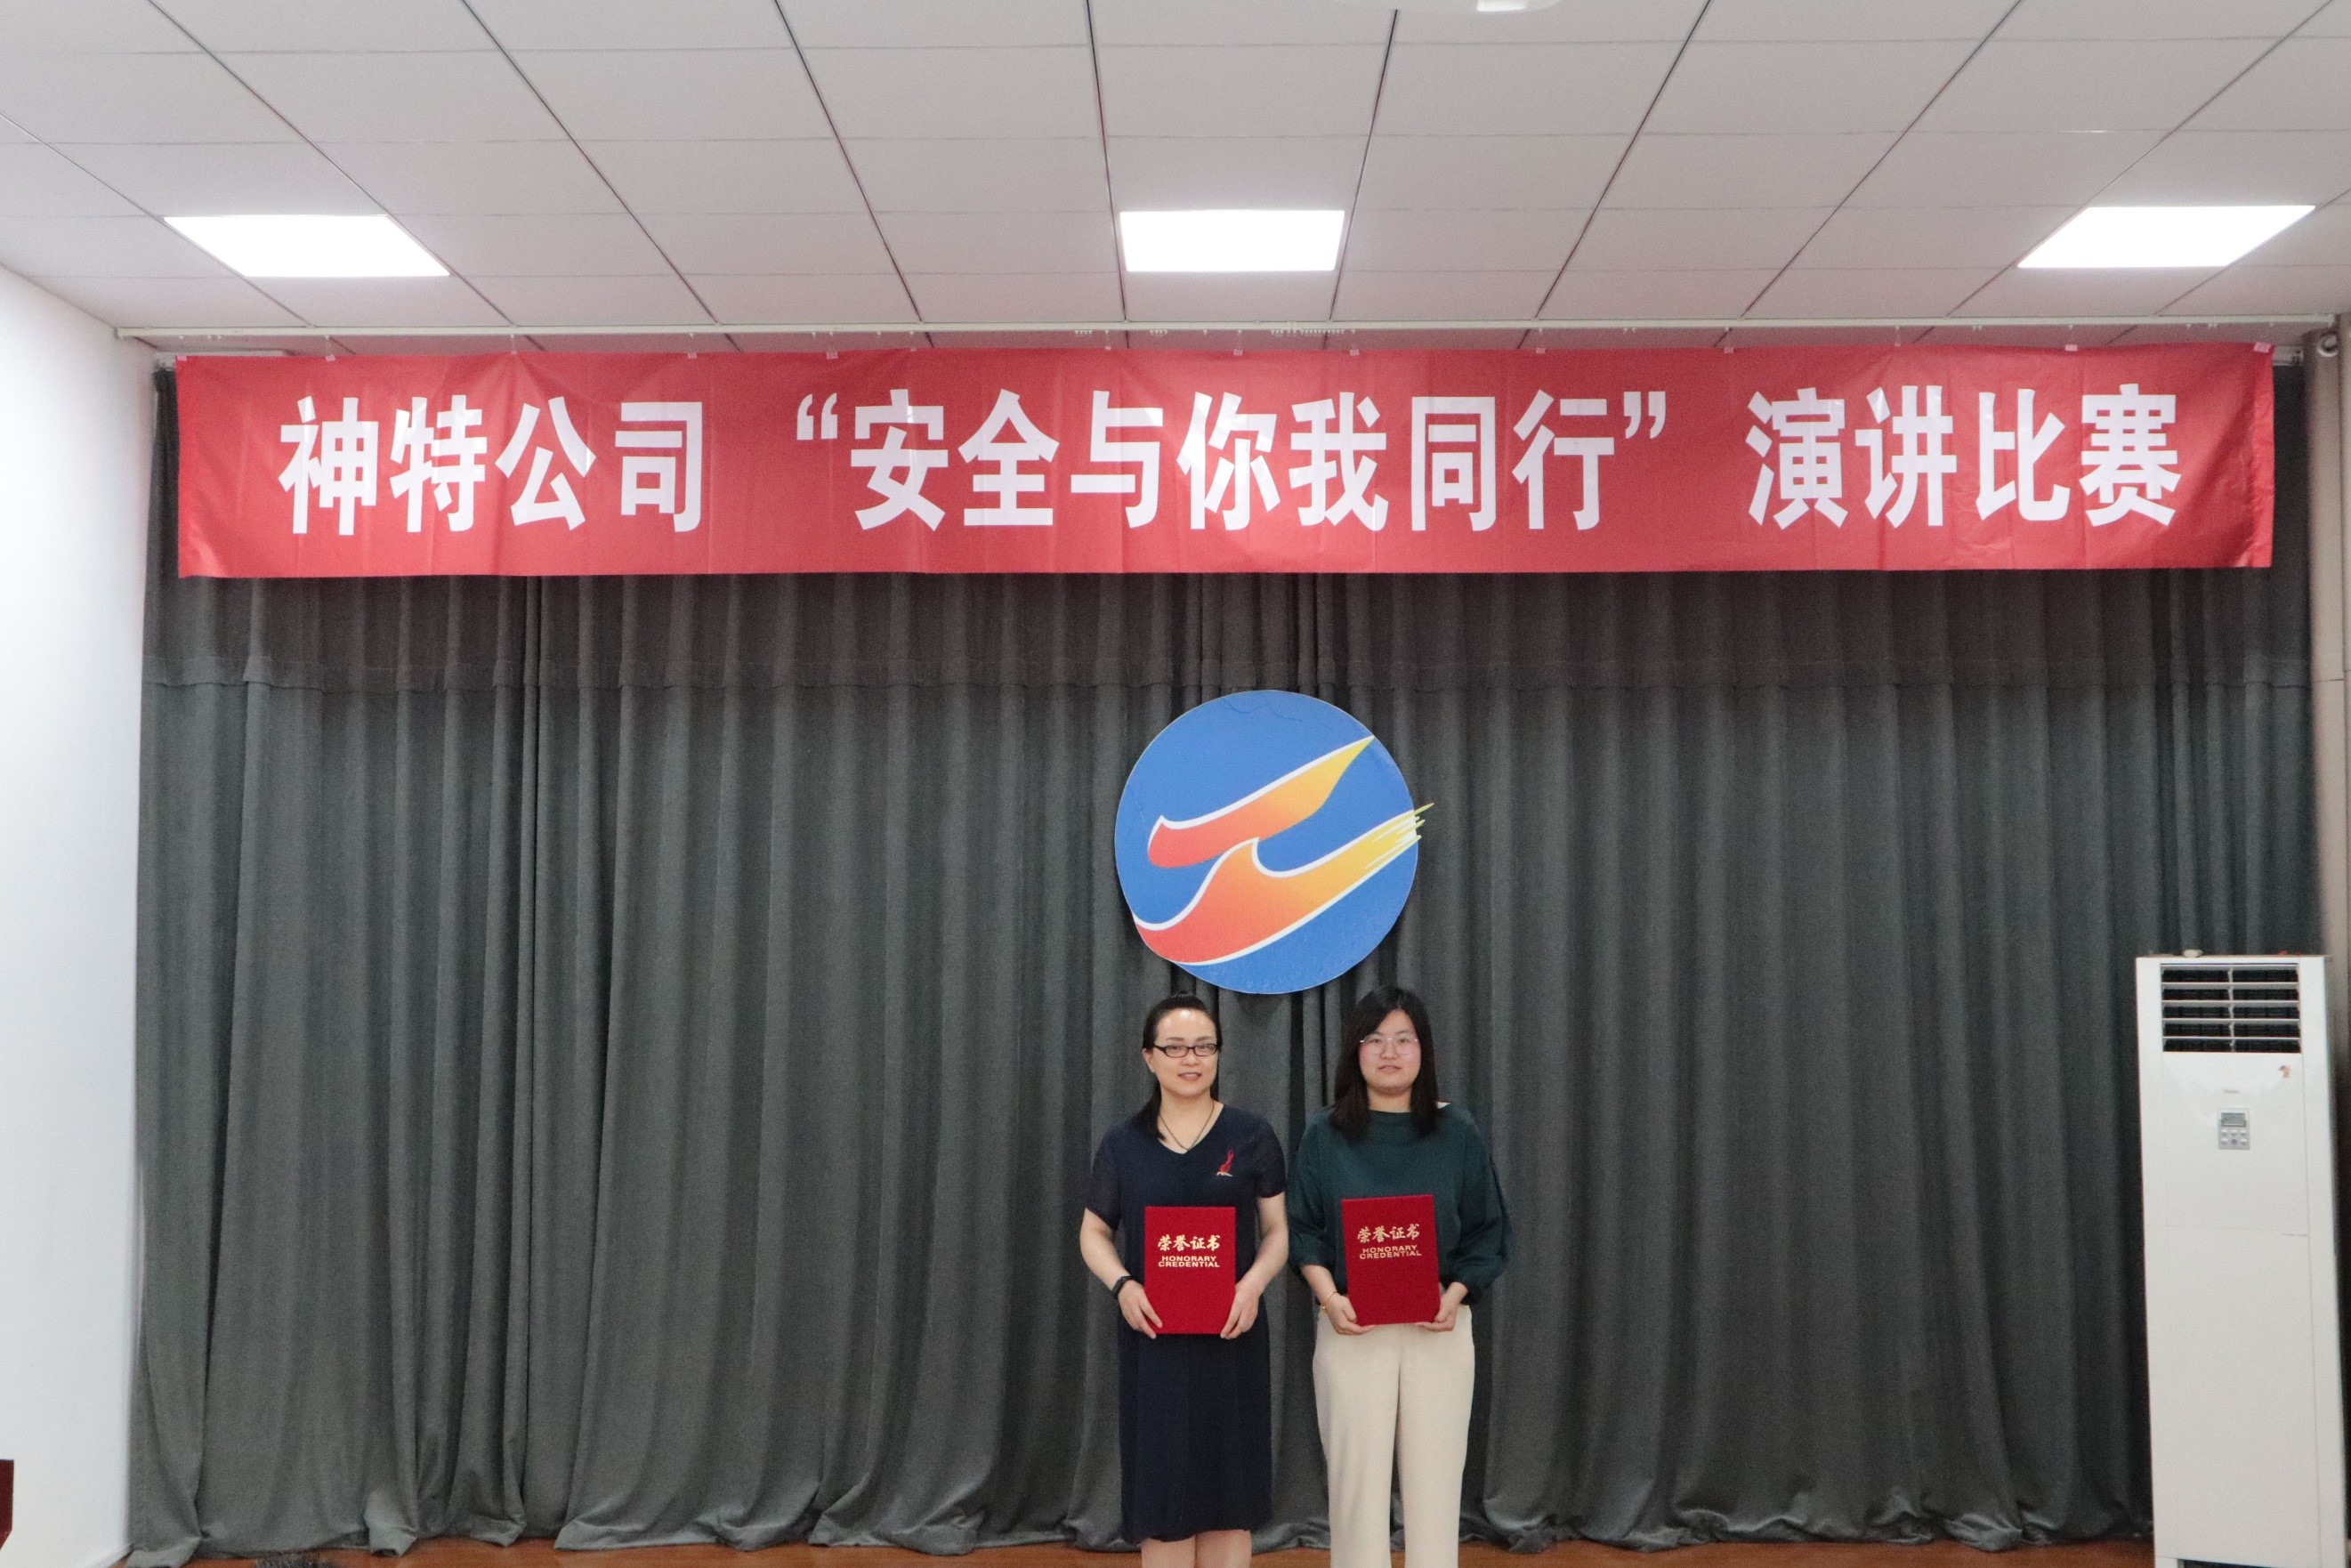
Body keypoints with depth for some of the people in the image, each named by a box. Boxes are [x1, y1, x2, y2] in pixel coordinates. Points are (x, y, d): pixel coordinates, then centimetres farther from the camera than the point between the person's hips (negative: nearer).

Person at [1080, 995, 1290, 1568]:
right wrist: (1122, 1285, -11)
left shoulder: (1251, 1136, 1)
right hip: (1153, 1337, 0)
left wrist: (1254, 1284, -16)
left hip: (1230, 1336, 0)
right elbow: (1094, 1233, 9)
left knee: (1228, 1484, 4)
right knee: (1162, 1486, 3)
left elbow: (1278, 1230, 4)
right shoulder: (1122, 1143, 3)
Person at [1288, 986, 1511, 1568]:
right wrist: (1329, 1298, -13)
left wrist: (1455, 1297, -11)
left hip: (1439, 1330, 0)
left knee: (1434, 1480, 3)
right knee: (1356, 1477, 1)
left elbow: (1488, 1231, 4)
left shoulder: (1457, 1132, 2)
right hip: (1352, 1330, 0)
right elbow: (1303, 1231, 3)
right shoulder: (1324, 1134, 2)